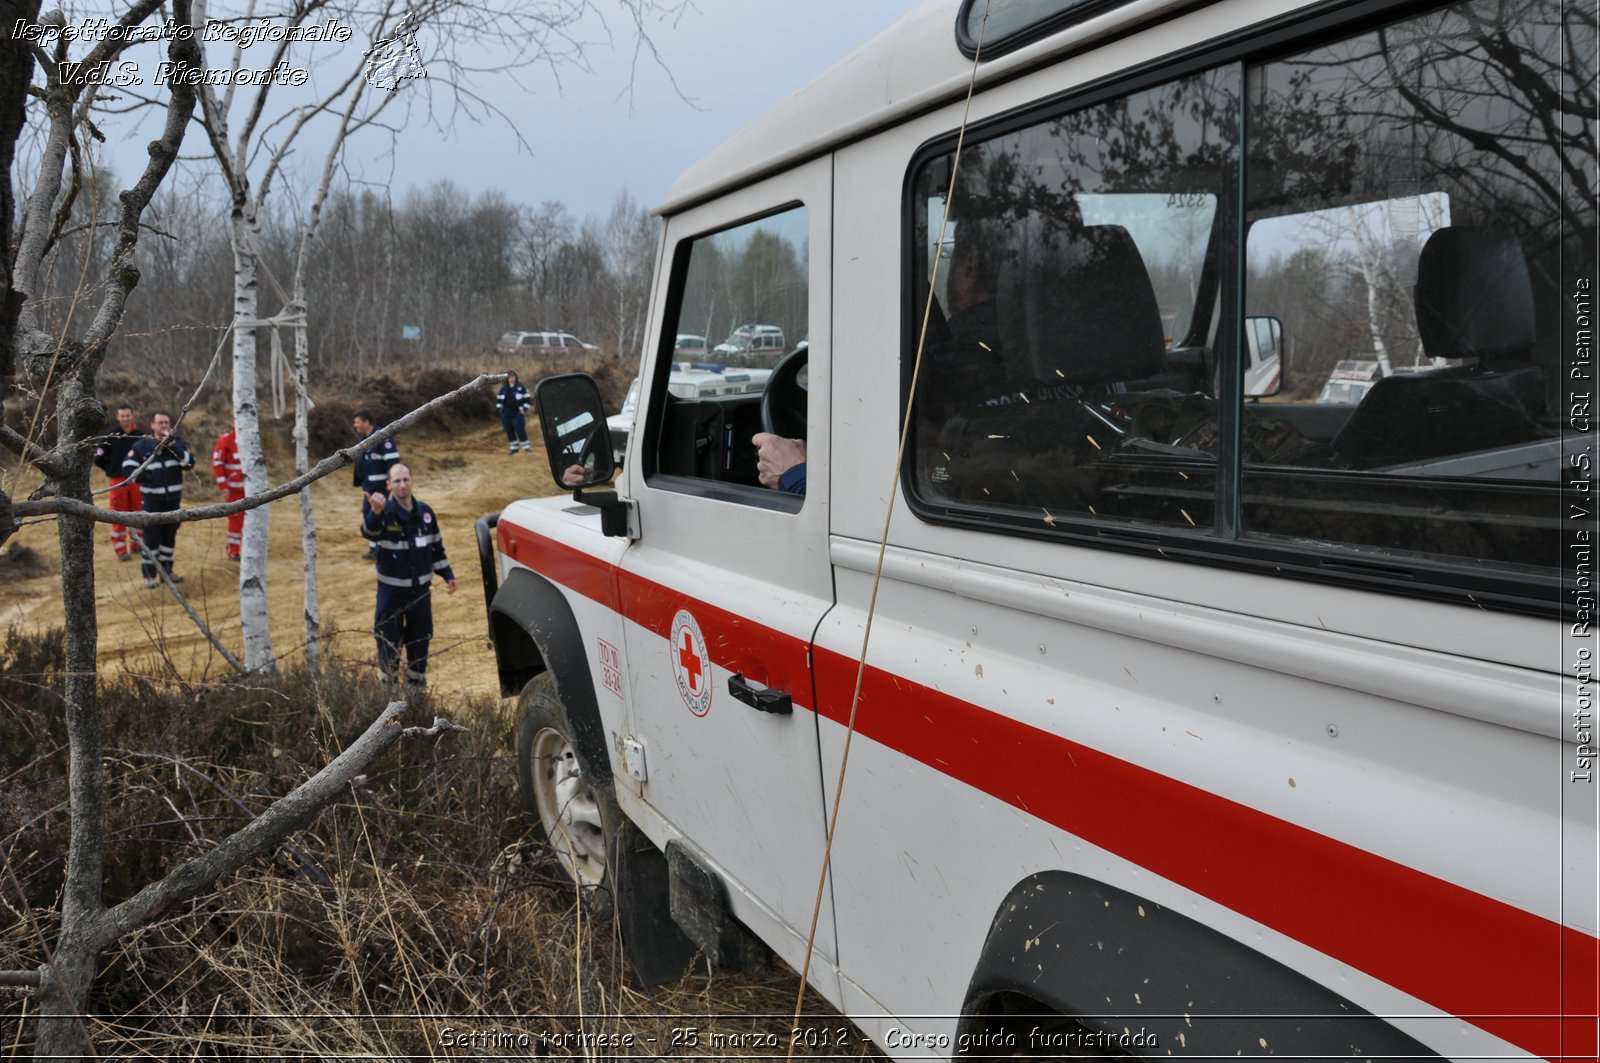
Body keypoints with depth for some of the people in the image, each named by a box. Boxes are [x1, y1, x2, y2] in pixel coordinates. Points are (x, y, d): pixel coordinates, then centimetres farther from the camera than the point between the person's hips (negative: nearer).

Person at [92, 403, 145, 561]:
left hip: (136, 480, 3)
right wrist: (112, 470, 4)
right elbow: (99, 458, -4)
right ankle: (121, 550, 6)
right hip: (117, 481, -2)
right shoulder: (110, 436, -7)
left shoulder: (140, 435, 0)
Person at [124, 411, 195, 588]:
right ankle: (149, 574, 2)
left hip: (173, 497, 3)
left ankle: (166, 570, 24)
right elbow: (127, 469, -6)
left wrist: (174, 447, -19)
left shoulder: (177, 442, 4)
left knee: (170, 534, 12)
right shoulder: (141, 445, -3)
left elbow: (190, 463, -9)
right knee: (151, 535, -5)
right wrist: (146, 478, -16)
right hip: (152, 498, -3)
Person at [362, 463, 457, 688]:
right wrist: (375, 512, -60)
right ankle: (389, 687, 17)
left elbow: (436, 547, 12)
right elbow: (369, 532, -39)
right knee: (389, 642, 3)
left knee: (420, 640, 15)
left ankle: (416, 684, 31)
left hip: (421, 589, 4)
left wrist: (447, 575, 12)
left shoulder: (424, 512, 0)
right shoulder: (384, 512, -15)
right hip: (391, 590, -4)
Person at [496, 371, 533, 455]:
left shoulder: (521, 387, -1)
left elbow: (527, 398, 0)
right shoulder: (503, 388, 11)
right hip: (506, 413, 4)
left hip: (517, 413, -4)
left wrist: (524, 408, -8)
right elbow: (498, 399, 22)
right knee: (509, 430, 4)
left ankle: (526, 447, -5)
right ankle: (514, 447, 14)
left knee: (520, 429, -12)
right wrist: (499, 407, 8)